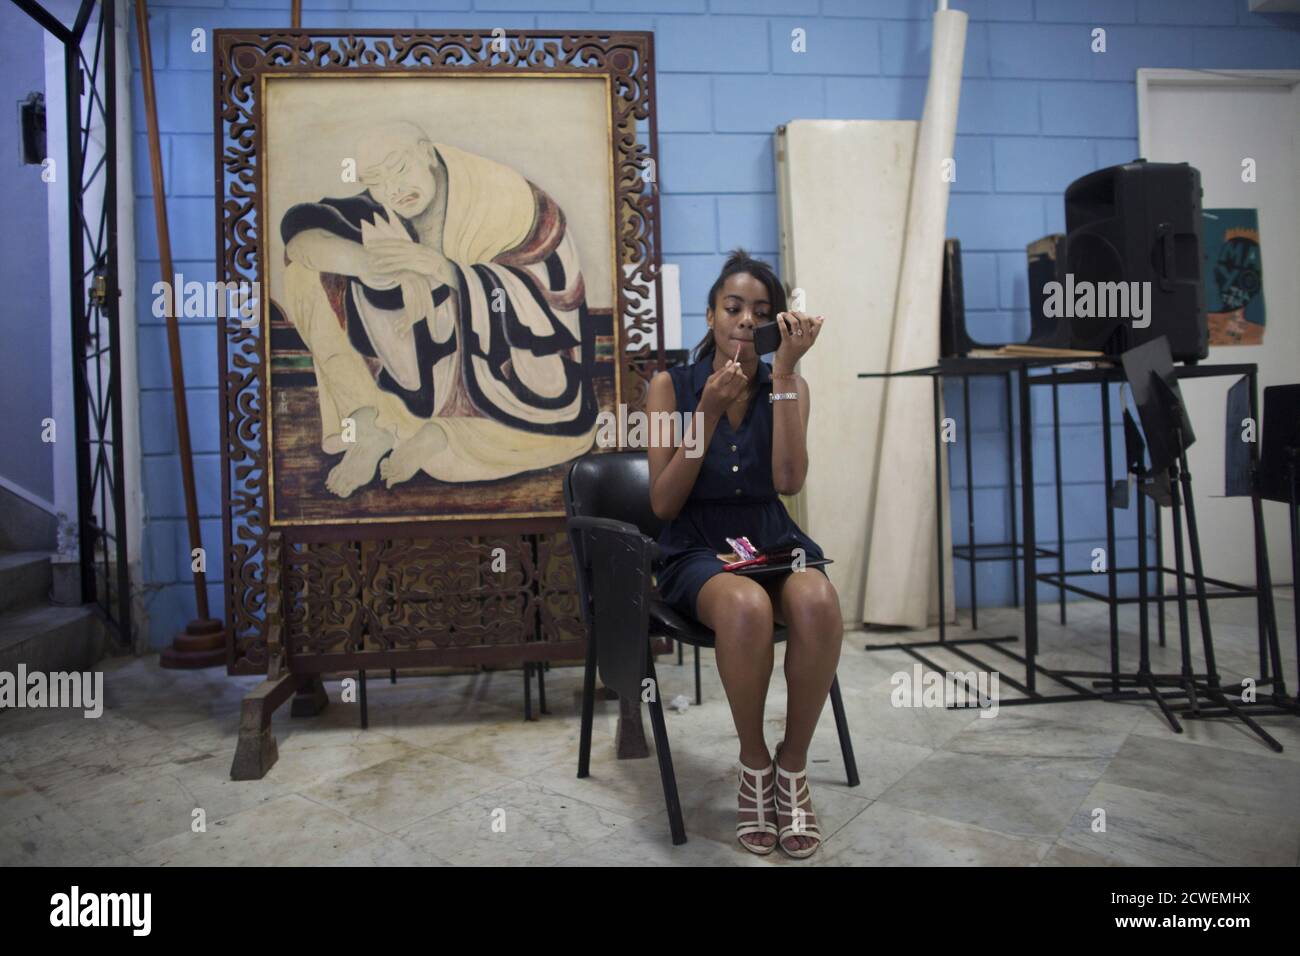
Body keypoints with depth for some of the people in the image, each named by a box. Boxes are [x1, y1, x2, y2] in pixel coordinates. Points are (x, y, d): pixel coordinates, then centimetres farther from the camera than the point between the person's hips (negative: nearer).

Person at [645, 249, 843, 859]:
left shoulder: (789, 387, 4)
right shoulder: (672, 385, -1)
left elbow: (789, 481, -14)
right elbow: (663, 504, -6)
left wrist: (785, 370, -17)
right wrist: (709, 411, -15)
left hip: (772, 542, 2)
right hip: (696, 552, -2)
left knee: (818, 602, -34)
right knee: (747, 607, -37)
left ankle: (793, 764, -11)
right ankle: (753, 764, -11)